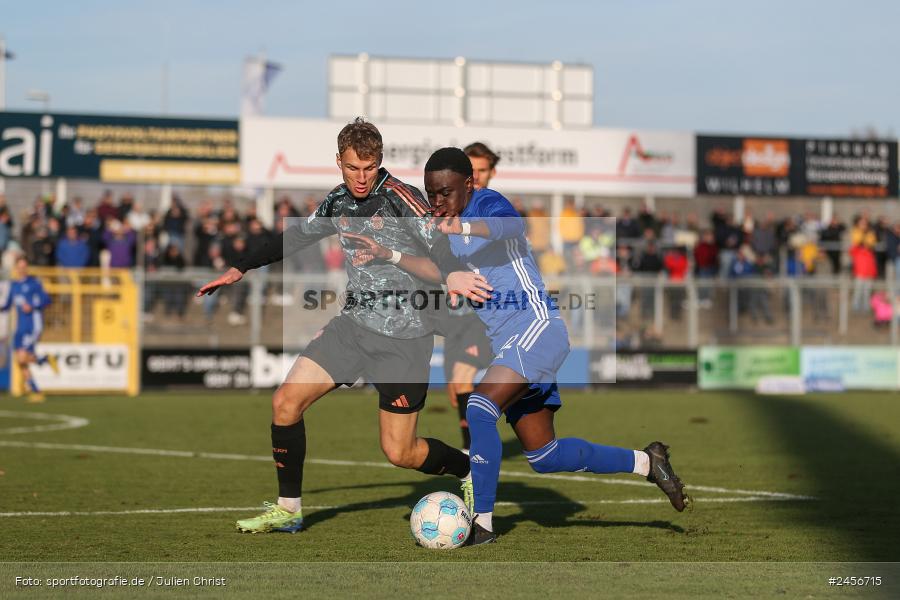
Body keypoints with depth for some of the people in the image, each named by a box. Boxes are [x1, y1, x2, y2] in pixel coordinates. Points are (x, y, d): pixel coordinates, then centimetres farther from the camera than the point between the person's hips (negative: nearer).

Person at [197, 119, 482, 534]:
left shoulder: (401, 200, -17)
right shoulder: (337, 202, 4)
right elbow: (297, 236, 21)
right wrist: (239, 270, 24)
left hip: (404, 339, -6)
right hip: (355, 324, 6)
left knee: (399, 453, -4)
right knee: (286, 401, -4)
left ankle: (471, 472, 26)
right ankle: (287, 511, 11)